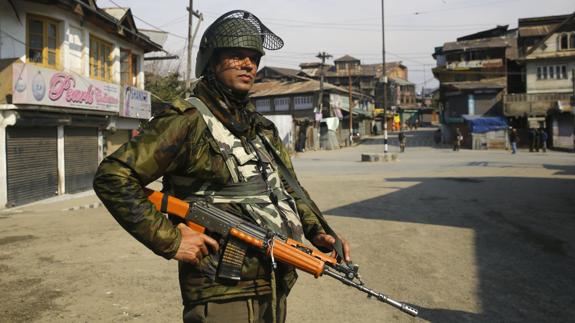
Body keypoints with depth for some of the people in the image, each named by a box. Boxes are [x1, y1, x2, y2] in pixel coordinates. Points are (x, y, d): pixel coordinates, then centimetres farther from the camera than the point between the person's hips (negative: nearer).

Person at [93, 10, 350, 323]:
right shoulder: (187, 120, -11)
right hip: (222, 295, -7)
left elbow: (290, 187, 22)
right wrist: (169, 239, -16)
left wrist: (319, 232, 5)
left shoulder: (263, 128, 13)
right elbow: (112, 177, -14)